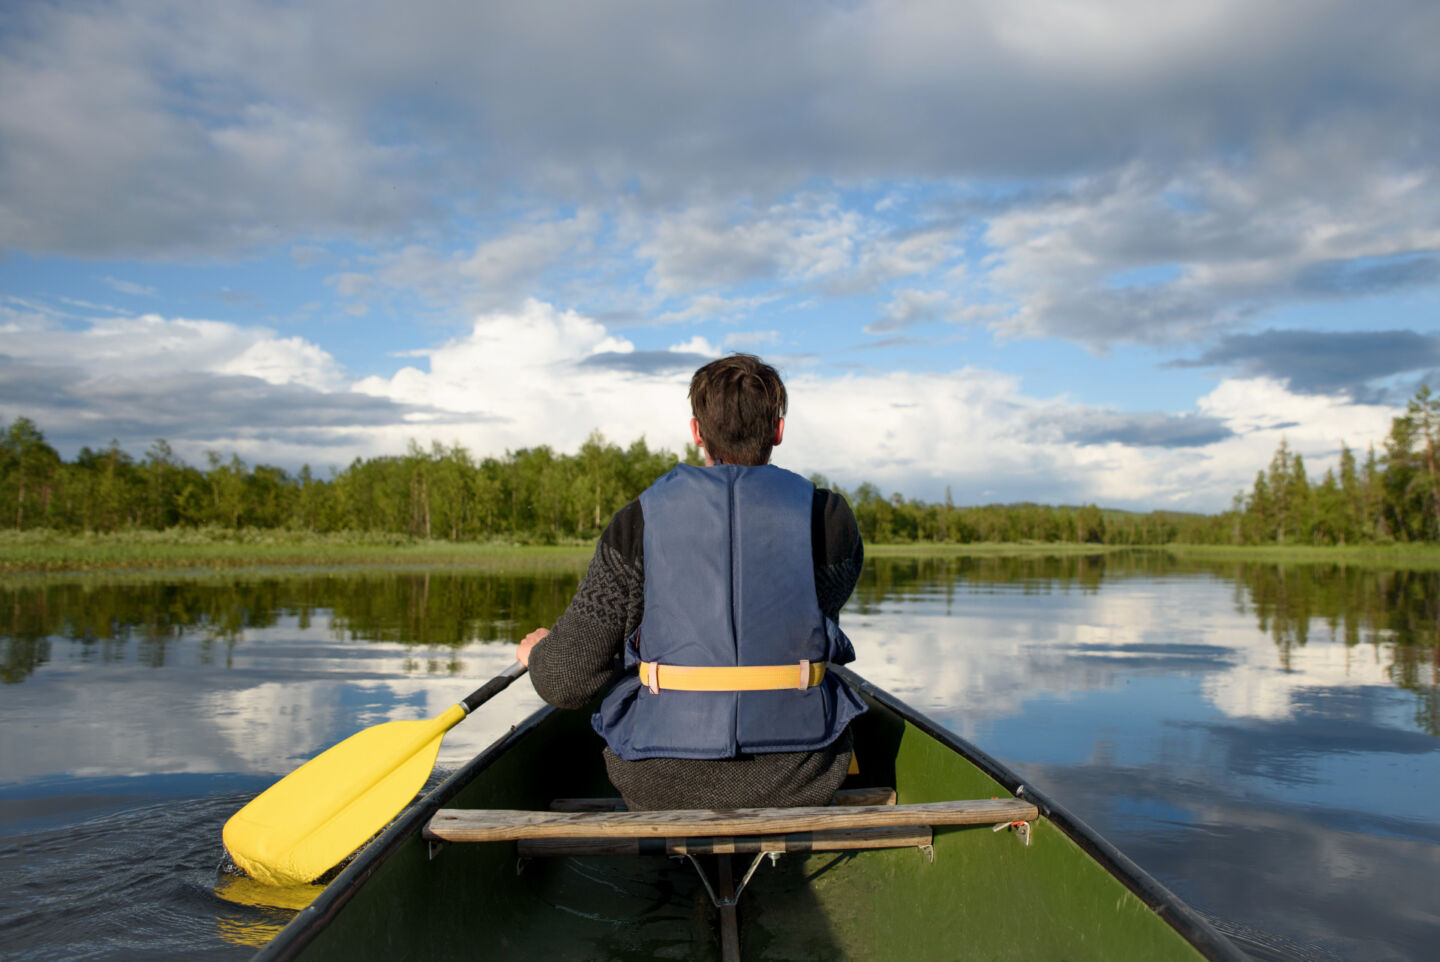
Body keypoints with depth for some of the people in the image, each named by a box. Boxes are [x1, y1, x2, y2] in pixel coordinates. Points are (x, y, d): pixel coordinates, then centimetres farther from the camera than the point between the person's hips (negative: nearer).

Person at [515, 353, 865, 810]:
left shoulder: (638, 522, -8)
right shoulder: (829, 519, -5)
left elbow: (567, 681, -7)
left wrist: (538, 652, 16)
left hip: (663, 785, 0)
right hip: (798, 779, 1)